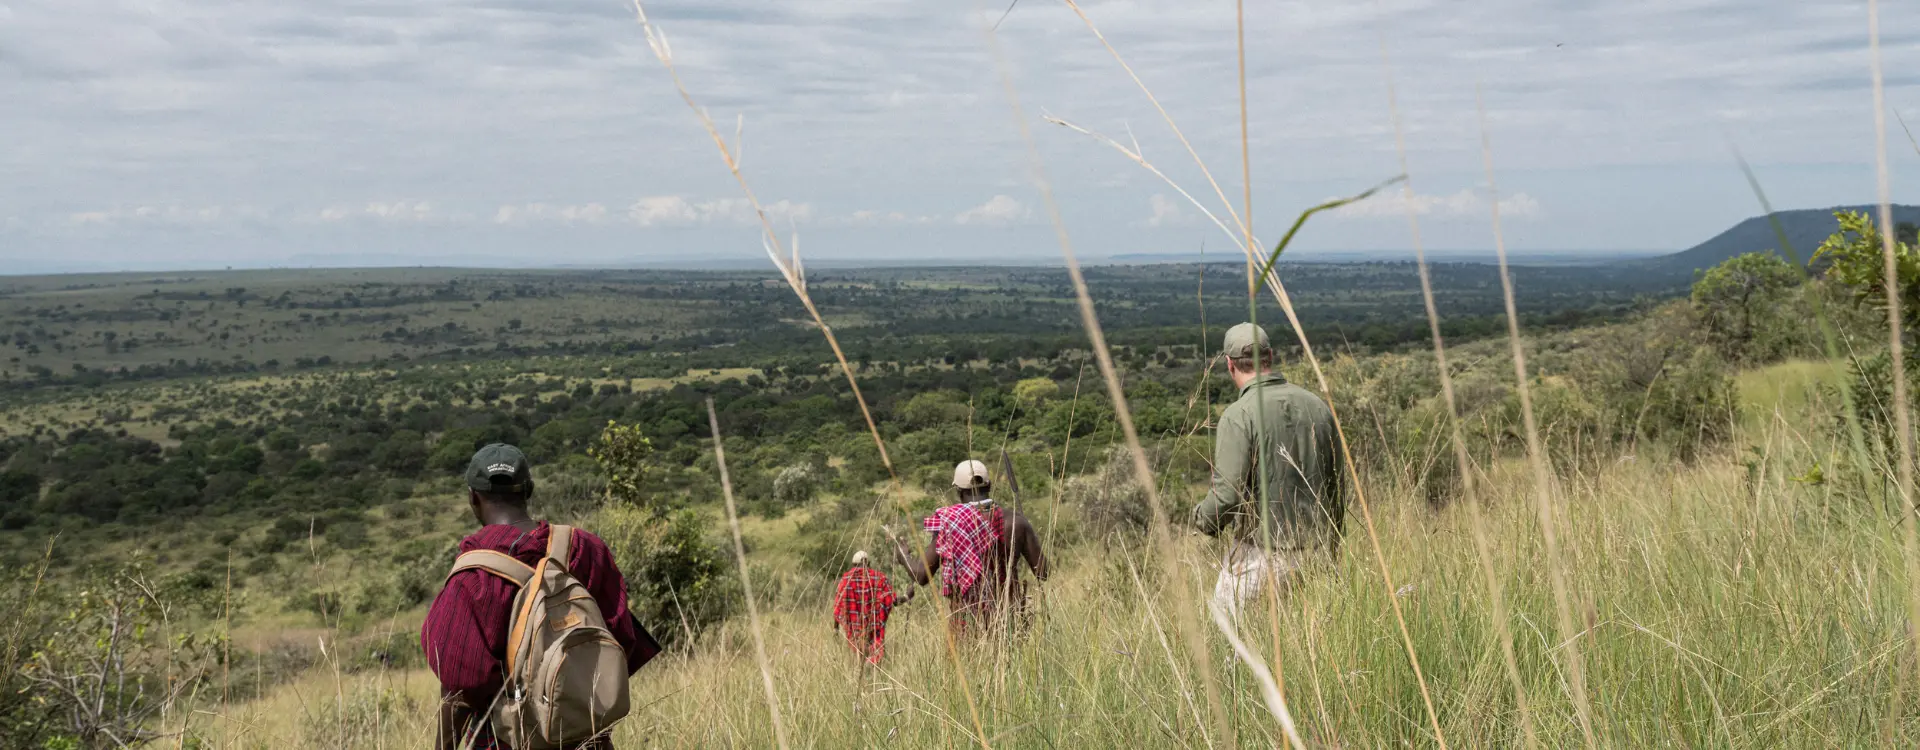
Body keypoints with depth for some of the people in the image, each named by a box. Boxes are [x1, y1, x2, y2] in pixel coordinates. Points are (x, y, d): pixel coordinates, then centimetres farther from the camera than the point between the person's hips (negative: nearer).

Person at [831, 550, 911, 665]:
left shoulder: (846, 578, -1)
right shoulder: (878, 577, -3)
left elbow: (838, 604, -1)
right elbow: (892, 600, -3)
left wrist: (836, 626, 7)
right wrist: (905, 599, 16)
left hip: (854, 625, 2)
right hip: (874, 624, -2)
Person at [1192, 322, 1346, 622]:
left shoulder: (1239, 415, -15)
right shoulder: (1317, 406, 4)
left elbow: (1228, 494, -20)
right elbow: (1338, 484, 11)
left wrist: (1203, 518, 2)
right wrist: (1330, 546, 23)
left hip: (1262, 552, -6)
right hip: (1315, 550, 6)